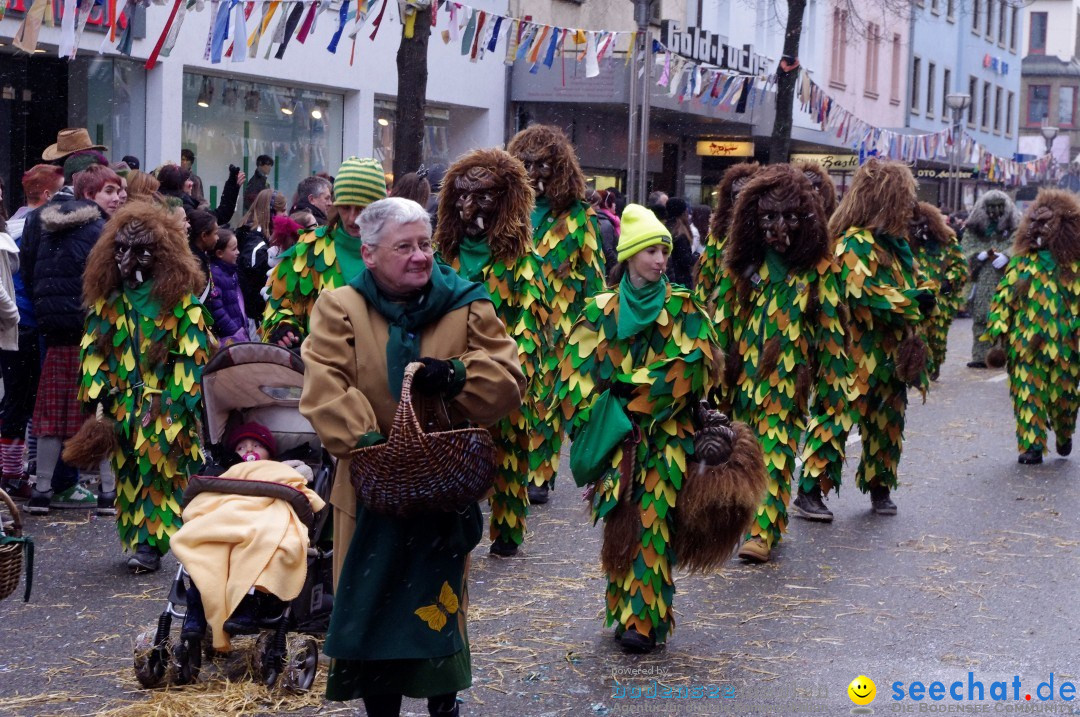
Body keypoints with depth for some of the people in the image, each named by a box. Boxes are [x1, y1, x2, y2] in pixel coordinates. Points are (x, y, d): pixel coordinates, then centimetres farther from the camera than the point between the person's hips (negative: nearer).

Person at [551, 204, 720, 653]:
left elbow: (693, 366, -8)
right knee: (621, 519, -1)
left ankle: (645, 618, -6)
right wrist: (597, 415, -5)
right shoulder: (602, 310, 6)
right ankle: (628, 610, 11)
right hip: (617, 435, 2)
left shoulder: (683, 308, 2)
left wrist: (631, 386, -10)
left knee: (653, 519, -8)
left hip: (667, 434, -1)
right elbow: (577, 371, 5)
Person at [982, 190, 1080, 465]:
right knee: (1027, 394, -1)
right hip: (1025, 347, 1)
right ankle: (1032, 446, 7)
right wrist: (997, 332, 1)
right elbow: (1004, 296, 8)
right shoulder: (1023, 261, 5)